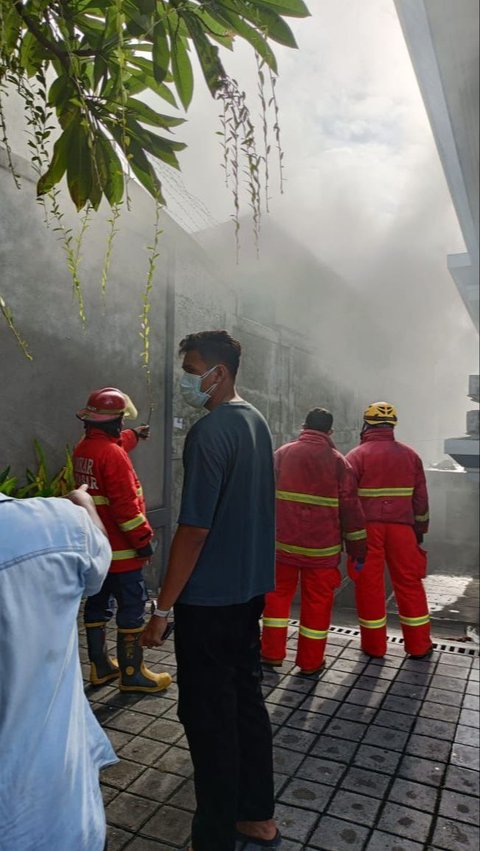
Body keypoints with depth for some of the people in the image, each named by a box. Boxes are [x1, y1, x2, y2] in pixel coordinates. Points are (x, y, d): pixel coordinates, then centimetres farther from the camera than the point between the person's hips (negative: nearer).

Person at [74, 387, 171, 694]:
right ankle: (132, 673, 8)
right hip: (120, 548, -10)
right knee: (132, 607, 0)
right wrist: (143, 539, -18)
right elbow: (125, 505, -25)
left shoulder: (83, 449, 7)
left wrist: (134, 435, 48)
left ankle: (100, 666, 28)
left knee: (98, 603, 16)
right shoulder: (112, 454, -22)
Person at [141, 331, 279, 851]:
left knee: (208, 716, 6)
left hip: (208, 598, -9)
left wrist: (162, 609, -16)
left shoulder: (209, 432, -20)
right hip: (250, 588, 9)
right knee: (247, 700, 19)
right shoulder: (256, 422, 7)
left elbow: (194, 529, -23)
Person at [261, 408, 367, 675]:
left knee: (278, 594, 16)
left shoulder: (282, 453, 2)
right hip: (322, 546, -2)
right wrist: (358, 547, 6)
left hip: (284, 542, 2)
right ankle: (311, 662, 18)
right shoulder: (338, 461, -3)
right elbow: (350, 507, -2)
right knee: (317, 602, 9)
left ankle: (272, 653, 22)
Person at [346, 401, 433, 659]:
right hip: (402, 528, 3)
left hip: (367, 528, -2)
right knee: (409, 583, 12)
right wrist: (420, 529, 17)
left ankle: (374, 645, 15)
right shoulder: (410, 455, 7)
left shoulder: (357, 455, -3)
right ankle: (419, 645, 19)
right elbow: (421, 497, 9)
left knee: (369, 585, 6)